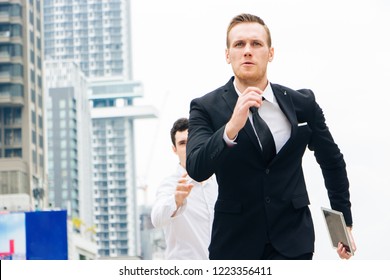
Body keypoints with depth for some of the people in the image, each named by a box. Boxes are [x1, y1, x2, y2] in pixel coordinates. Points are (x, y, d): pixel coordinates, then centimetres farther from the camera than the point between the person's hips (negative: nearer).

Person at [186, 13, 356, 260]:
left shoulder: (302, 104, 1)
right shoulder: (206, 108, -6)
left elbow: (332, 161, 16)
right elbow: (196, 169, -22)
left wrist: (345, 222, 18)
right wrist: (231, 128, -38)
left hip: (292, 241, 0)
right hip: (235, 242, 0)